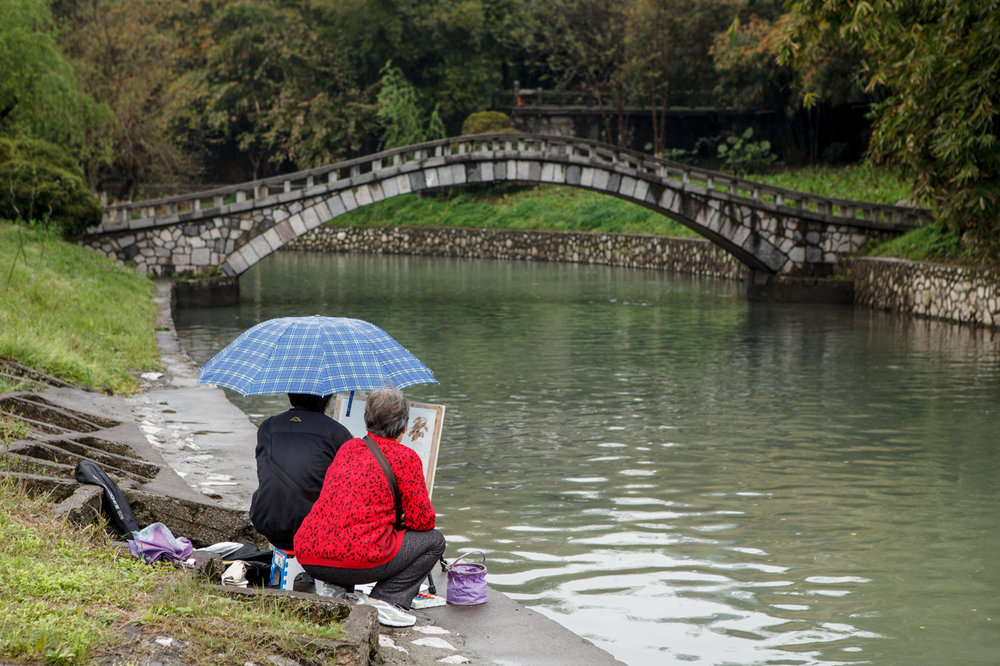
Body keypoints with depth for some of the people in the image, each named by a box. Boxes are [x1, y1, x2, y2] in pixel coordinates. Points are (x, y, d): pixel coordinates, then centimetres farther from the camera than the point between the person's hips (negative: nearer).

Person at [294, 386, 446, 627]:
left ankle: (337, 589, 15)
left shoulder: (348, 448, 18)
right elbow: (423, 520, 0)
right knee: (434, 540, 13)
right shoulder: (405, 457, 0)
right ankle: (387, 600, -3)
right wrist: (404, 519, 25)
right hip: (359, 559, -7)